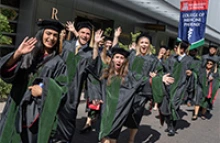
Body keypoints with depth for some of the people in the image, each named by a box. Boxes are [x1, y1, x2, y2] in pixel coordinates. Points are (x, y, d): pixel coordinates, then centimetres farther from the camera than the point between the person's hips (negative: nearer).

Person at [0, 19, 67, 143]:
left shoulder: (58, 62, 2)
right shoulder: (28, 54, 5)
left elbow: (61, 87, -3)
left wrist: (43, 89, -18)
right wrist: (17, 54, -22)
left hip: (39, 111, -2)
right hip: (17, 107, 2)